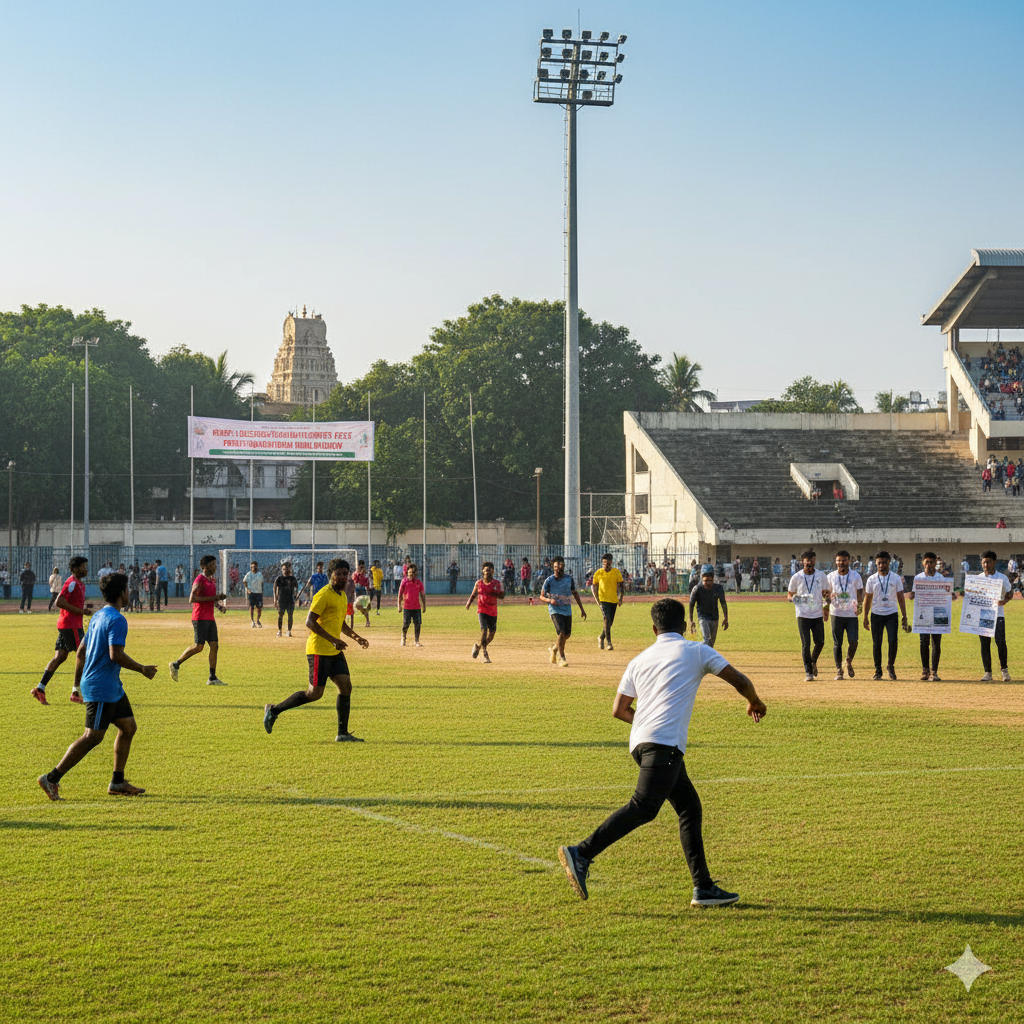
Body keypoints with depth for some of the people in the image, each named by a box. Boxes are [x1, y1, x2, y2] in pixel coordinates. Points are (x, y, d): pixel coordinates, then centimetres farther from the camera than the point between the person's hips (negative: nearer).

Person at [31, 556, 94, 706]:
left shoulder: (80, 583, 17)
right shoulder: (72, 582, -14)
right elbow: (59, 602, -22)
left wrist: (85, 607, 9)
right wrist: (81, 611, -19)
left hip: (65, 625, 10)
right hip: (71, 625, -10)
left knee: (60, 656, 8)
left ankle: (40, 688, 7)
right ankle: (76, 693, -4)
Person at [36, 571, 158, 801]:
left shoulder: (98, 617, 14)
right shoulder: (117, 620, -16)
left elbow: (81, 652, 18)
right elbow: (116, 654, -26)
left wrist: (77, 684, 25)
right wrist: (142, 669, -14)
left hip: (112, 687, 10)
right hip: (102, 689, -10)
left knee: (128, 726, 13)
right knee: (93, 737, -10)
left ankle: (117, 782, 16)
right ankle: (52, 779, -8)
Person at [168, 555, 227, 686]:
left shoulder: (211, 580, 16)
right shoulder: (199, 580, -12)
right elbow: (192, 598, -23)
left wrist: (219, 605, 8)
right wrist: (213, 598, -23)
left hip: (210, 618, 9)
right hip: (200, 618, -9)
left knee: (214, 646, 2)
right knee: (199, 646, -10)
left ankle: (212, 678, 4)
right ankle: (175, 664, 6)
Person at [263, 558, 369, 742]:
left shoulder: (342, 595, 16)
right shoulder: (324, 595, -13)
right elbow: (310, 622, -19)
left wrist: (356, 637, 14)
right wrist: (333, 640, -24)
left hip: (335, 651, 9)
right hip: (320, 650, -9)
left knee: (346, 686, -1)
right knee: (315, 693, -7)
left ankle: (343, 734, 3)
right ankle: (274, 710, 7)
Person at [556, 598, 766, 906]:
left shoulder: (639, 661, 22)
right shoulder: (696, 651, 11)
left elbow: (619, 710, 17)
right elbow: (738, 679, 11)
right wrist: (755, 702, 32)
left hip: (640, 741, 7)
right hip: (665, 742, -7)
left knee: (690, 807, 13)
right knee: (644, 807, -16)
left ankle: (703, 888, 11)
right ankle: (581, 854, -28)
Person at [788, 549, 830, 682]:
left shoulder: (822, 576, 5)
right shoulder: (796, 577, 0)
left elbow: (825, 593, 14)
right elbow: (789, 596, 6)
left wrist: (826, 598, -7)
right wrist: (793, 598, -16)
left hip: (818, 615, 2)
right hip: (803, 615, -2)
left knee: (820, 642, -2)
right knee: (805, 644, -5)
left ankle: (813, 661, 28)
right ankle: (808, 672, 4)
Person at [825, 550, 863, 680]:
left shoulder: (855, 576, 2)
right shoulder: (831, 576, 5)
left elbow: (860, 593, 4)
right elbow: (827, 595, 10)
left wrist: (859, 605, -14)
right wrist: (825, 606, -9)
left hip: (852, 614, -1)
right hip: (836, 614, 1)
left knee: (853, 641, -10)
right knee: (837, 643, 0)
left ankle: (849, 662, 19)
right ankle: (839, 670, 9)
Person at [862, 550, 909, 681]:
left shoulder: (896, 578, 2)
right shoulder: (871, 579, 4)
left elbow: (901, 598, 4)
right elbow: (867, 599, 9)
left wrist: (904, 617, 0)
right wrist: (865, 617, 6)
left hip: (891, 614, -1)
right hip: (876, 615, 1)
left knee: (893, 640, -13)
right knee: (876, 643, 1)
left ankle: (891, 665, 7)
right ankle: (878, 670, 13)